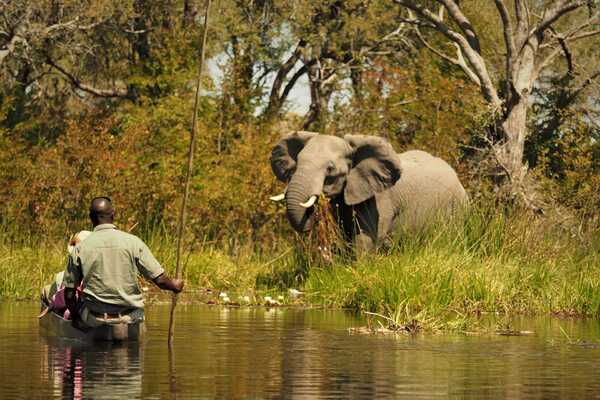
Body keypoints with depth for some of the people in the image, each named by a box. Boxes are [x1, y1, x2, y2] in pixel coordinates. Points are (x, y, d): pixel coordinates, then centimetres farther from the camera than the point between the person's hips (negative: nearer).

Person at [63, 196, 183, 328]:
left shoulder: (79, 249, -5)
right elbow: (160, 280, -7)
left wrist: (75, 316, 18)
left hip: (93, 318, 1)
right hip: (130, 316, -1)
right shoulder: (133, 242, -8)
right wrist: (175, 286, 15)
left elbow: (69, 294, 0)